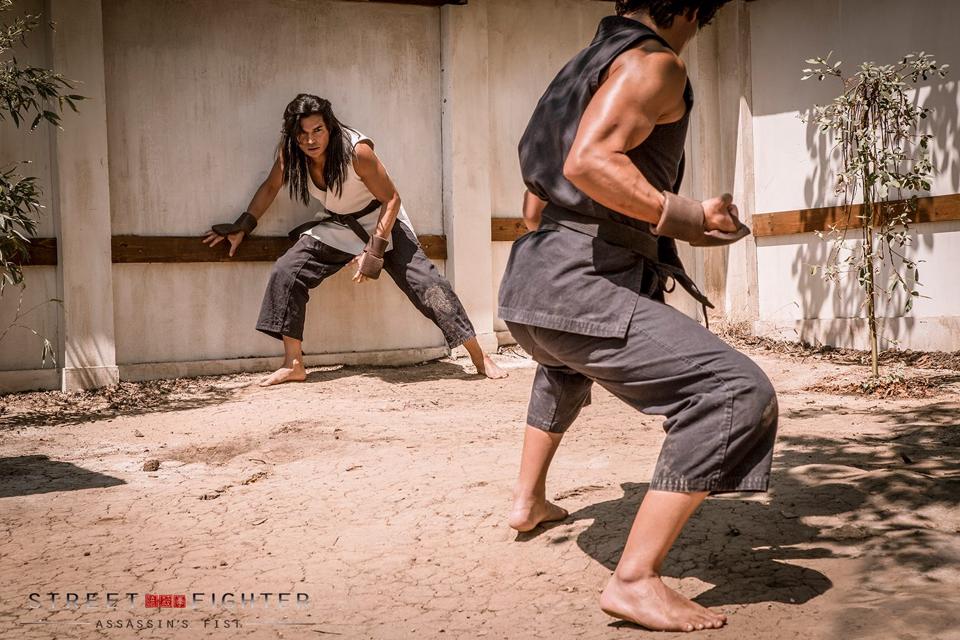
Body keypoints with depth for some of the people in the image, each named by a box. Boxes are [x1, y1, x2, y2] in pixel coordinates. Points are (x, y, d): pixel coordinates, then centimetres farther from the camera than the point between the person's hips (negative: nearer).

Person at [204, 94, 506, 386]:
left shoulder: (357, 150, -30)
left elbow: (391, 199, -21)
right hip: (335, 225, 5)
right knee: (286, 272, -12)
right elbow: (271, 187, 4)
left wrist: (375, 250, -25)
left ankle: (480, 358, -5)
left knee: (425, 281, -15)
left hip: (381, 221, -4)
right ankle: (294, 365, -3)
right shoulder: (290, 152, -16)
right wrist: (242, 228, 3)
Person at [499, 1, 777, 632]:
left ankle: (529, 500, 47)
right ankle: (634, 581, -15)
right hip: (582, 288, -10)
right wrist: (685, 217, -18)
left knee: (566, 366, 41)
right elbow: (589, 161, -24)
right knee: (738, 393, -15)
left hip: (527, 287, 10)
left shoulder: (583, 65, 22)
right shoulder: (653, 62, -5)